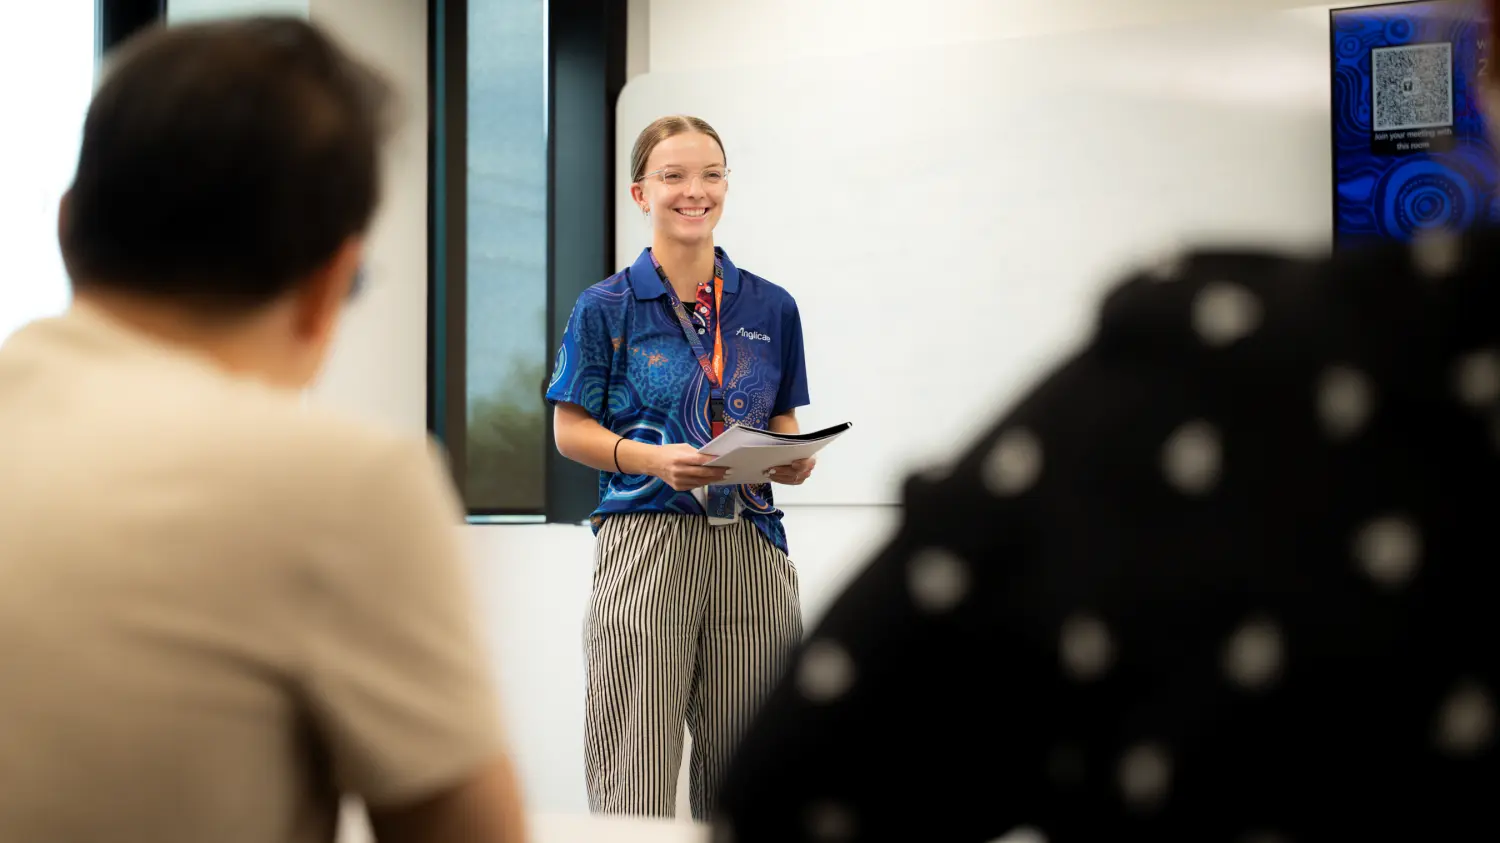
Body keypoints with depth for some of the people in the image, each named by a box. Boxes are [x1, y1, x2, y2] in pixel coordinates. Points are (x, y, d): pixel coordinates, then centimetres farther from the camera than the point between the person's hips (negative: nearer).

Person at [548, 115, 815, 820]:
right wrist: (655, 459, -14)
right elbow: (571, 430, 3)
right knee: (635, 769, -6)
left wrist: (792, 461, -3)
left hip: (751, 544, 3)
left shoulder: (770, 308, 12)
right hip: (645, 541, -3)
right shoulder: (607, 307, 3)